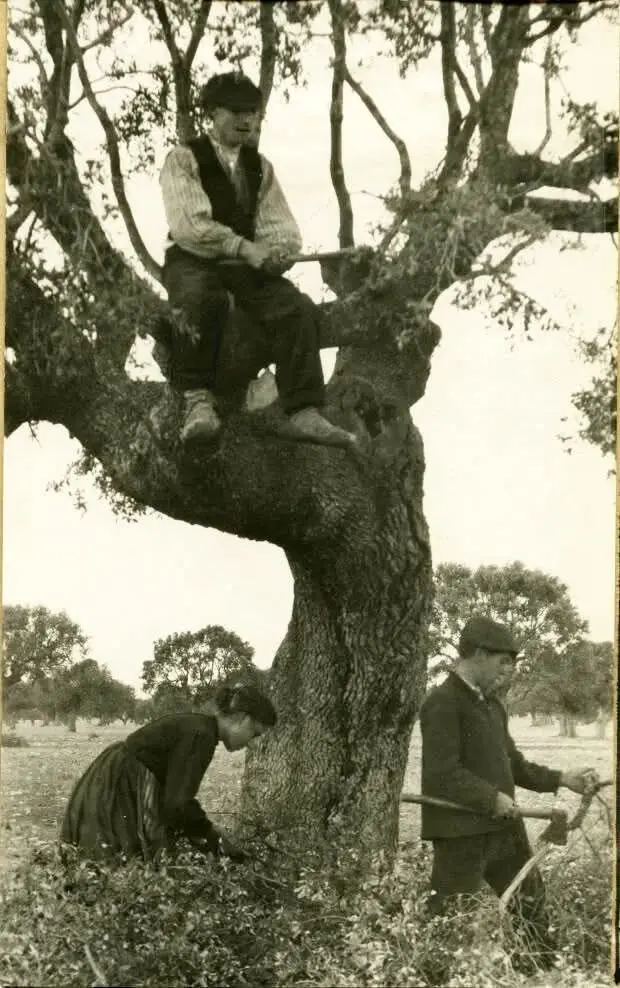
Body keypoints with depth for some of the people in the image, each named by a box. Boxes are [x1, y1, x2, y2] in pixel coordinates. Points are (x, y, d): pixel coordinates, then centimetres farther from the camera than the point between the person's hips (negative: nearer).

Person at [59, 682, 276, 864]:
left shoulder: (194, 725, 11)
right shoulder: (201, 735, -18)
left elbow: (176, 794, 16)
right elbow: (177, 804, -21)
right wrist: (216, 842, -7)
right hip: (116, 790, -10)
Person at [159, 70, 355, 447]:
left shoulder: (260, 165, 16)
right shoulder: (183, 158, -1)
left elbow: (282, 227, 10)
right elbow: (189, 223, -15)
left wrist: (279, 250, -15)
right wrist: (244, 248, -26)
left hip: (248, 262, 5)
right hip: (193, 260, -4)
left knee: (299, 308, -23)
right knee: (202, 299, -40)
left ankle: (305, 411, -23)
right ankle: (198, 400, -27)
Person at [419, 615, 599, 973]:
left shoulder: (493, 705, 14)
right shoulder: (443, 703, -15)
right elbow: (443, 772, -22)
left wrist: (562, 779, 10)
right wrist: (493, 798, -21)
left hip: (504, 826, 9)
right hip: (462, 832, -9)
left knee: (533, 907, 18)